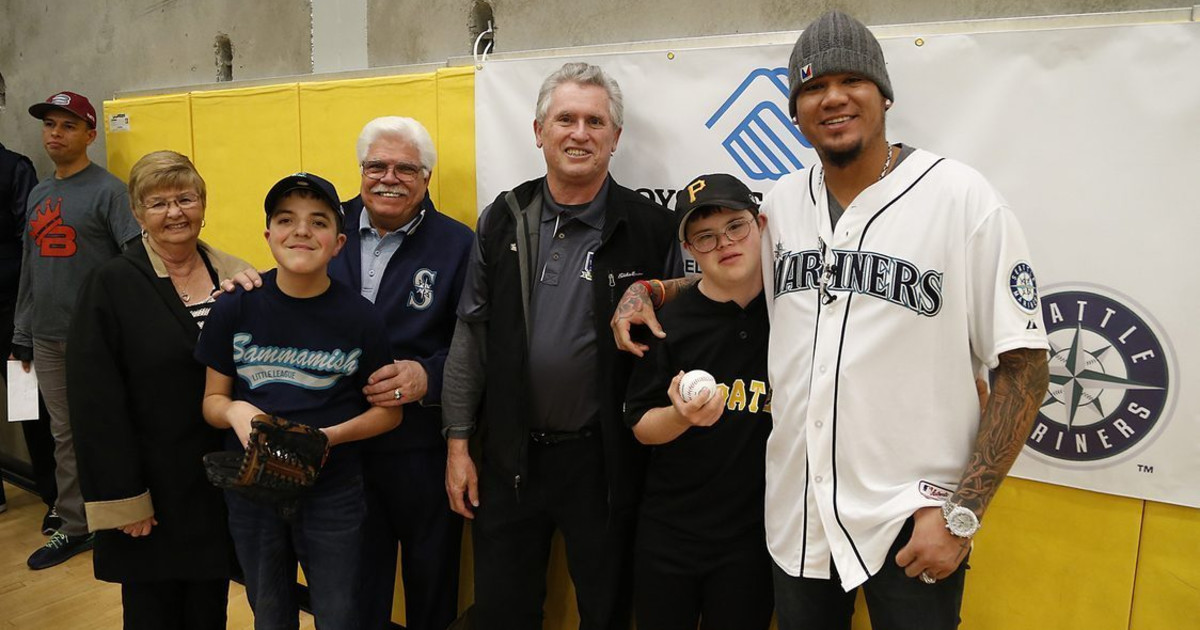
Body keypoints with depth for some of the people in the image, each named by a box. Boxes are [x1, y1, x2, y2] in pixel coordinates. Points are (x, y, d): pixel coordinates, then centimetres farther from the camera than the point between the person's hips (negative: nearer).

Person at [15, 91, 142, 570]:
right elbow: (29, 269, 17)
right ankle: (74, 526, 25)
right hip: (48, 341, 7)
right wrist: (22, 335, 16)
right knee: (64, 436, 13)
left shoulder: (108, 190, -8)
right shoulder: (38, 194, 14)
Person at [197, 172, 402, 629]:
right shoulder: (234, 309, -7)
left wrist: (330, 435, -20)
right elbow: (212, 399, 3)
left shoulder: (360, 317, -11)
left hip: (332, 494, -2)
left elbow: (388, 410, -3)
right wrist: (235, 411, -20)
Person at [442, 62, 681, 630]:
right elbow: (471, 336, 4)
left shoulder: (649, 227, -6)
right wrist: (457, 443, 3)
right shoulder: (502, 221, 3)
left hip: (603, 458, -2)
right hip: (509, 454, 3)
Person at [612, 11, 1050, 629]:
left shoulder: (961, 196, -10)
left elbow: (1024, 367, -9)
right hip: (795, 514, 5)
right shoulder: (781, 201, 3)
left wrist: (962, 512, -14)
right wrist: (648, 288, 5)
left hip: (910, 521, -4)